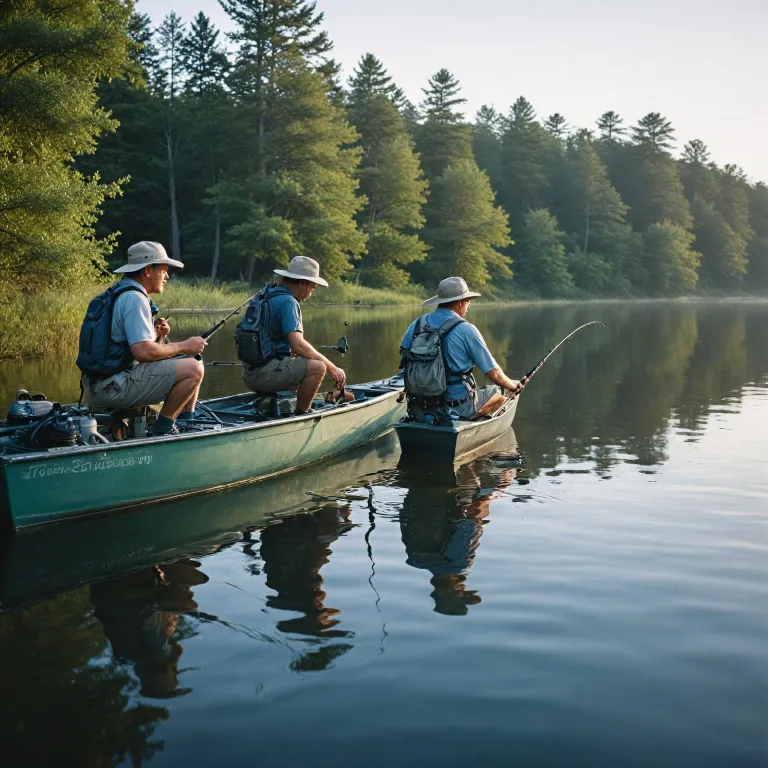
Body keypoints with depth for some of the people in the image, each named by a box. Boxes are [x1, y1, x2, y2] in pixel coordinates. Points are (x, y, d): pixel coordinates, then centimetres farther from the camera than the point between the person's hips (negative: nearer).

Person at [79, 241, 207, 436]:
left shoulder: (117, 294, 19)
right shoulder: (133, 298, -13)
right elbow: (143, 352, -24)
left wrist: (157, 336, 4)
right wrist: (184, 346, -11)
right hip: (113, 386, -11)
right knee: (193, 369, -16)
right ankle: (164, 427, -5)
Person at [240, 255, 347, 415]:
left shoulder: (267, 296, 17)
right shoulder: (287, 302, -13)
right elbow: (298, 345, -24)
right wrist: (331, 367, -16)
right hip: (265, 374, -10)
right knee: (317, 367, -18)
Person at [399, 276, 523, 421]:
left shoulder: (417, 324, -1)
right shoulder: (467, 330, -14)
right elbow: (494, 375, -10)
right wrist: (512, 384, 11)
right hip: (459, 407, -6)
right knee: (498, 393, 21)